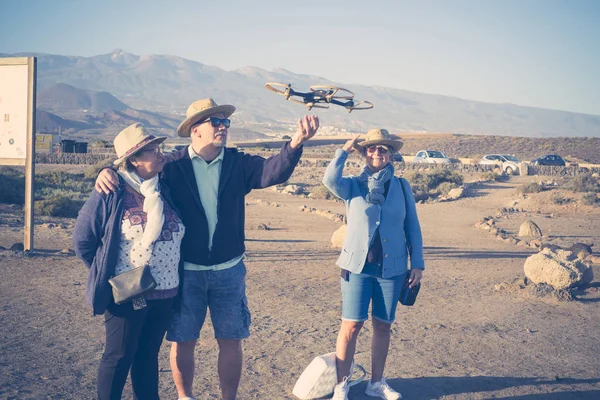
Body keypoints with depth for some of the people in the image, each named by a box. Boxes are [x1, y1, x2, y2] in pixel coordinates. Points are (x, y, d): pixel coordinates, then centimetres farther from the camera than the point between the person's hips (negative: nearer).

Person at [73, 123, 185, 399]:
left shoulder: (165, 191, 5)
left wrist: (172, 275, 11)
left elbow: (178, 237, 15)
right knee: (119, 356, 9)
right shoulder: (110, 193, -11)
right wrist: (105, 274, 2)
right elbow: (83, 240, -3)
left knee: (148, 354, 17)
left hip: (165, 293, 5)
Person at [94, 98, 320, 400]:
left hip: (229, 271, 2)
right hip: (186, 271, -1)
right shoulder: (173, 166, -5)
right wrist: (109, 172, -26)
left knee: (231, 341, 10)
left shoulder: (238, 164, -2)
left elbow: (274, 171, -17)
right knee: (183, 341, 10)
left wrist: (296, 143, -37)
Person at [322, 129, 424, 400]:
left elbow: (412, 227, 6)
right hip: (358, 266, -2)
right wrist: (344, 151, -13)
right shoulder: (353, 185, 0)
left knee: (383, 326, 11)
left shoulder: (402, 187, 3)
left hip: (392, 268, 2)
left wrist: (417, 263, 5)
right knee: (351, 326, -2)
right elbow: (330, 180, -22)